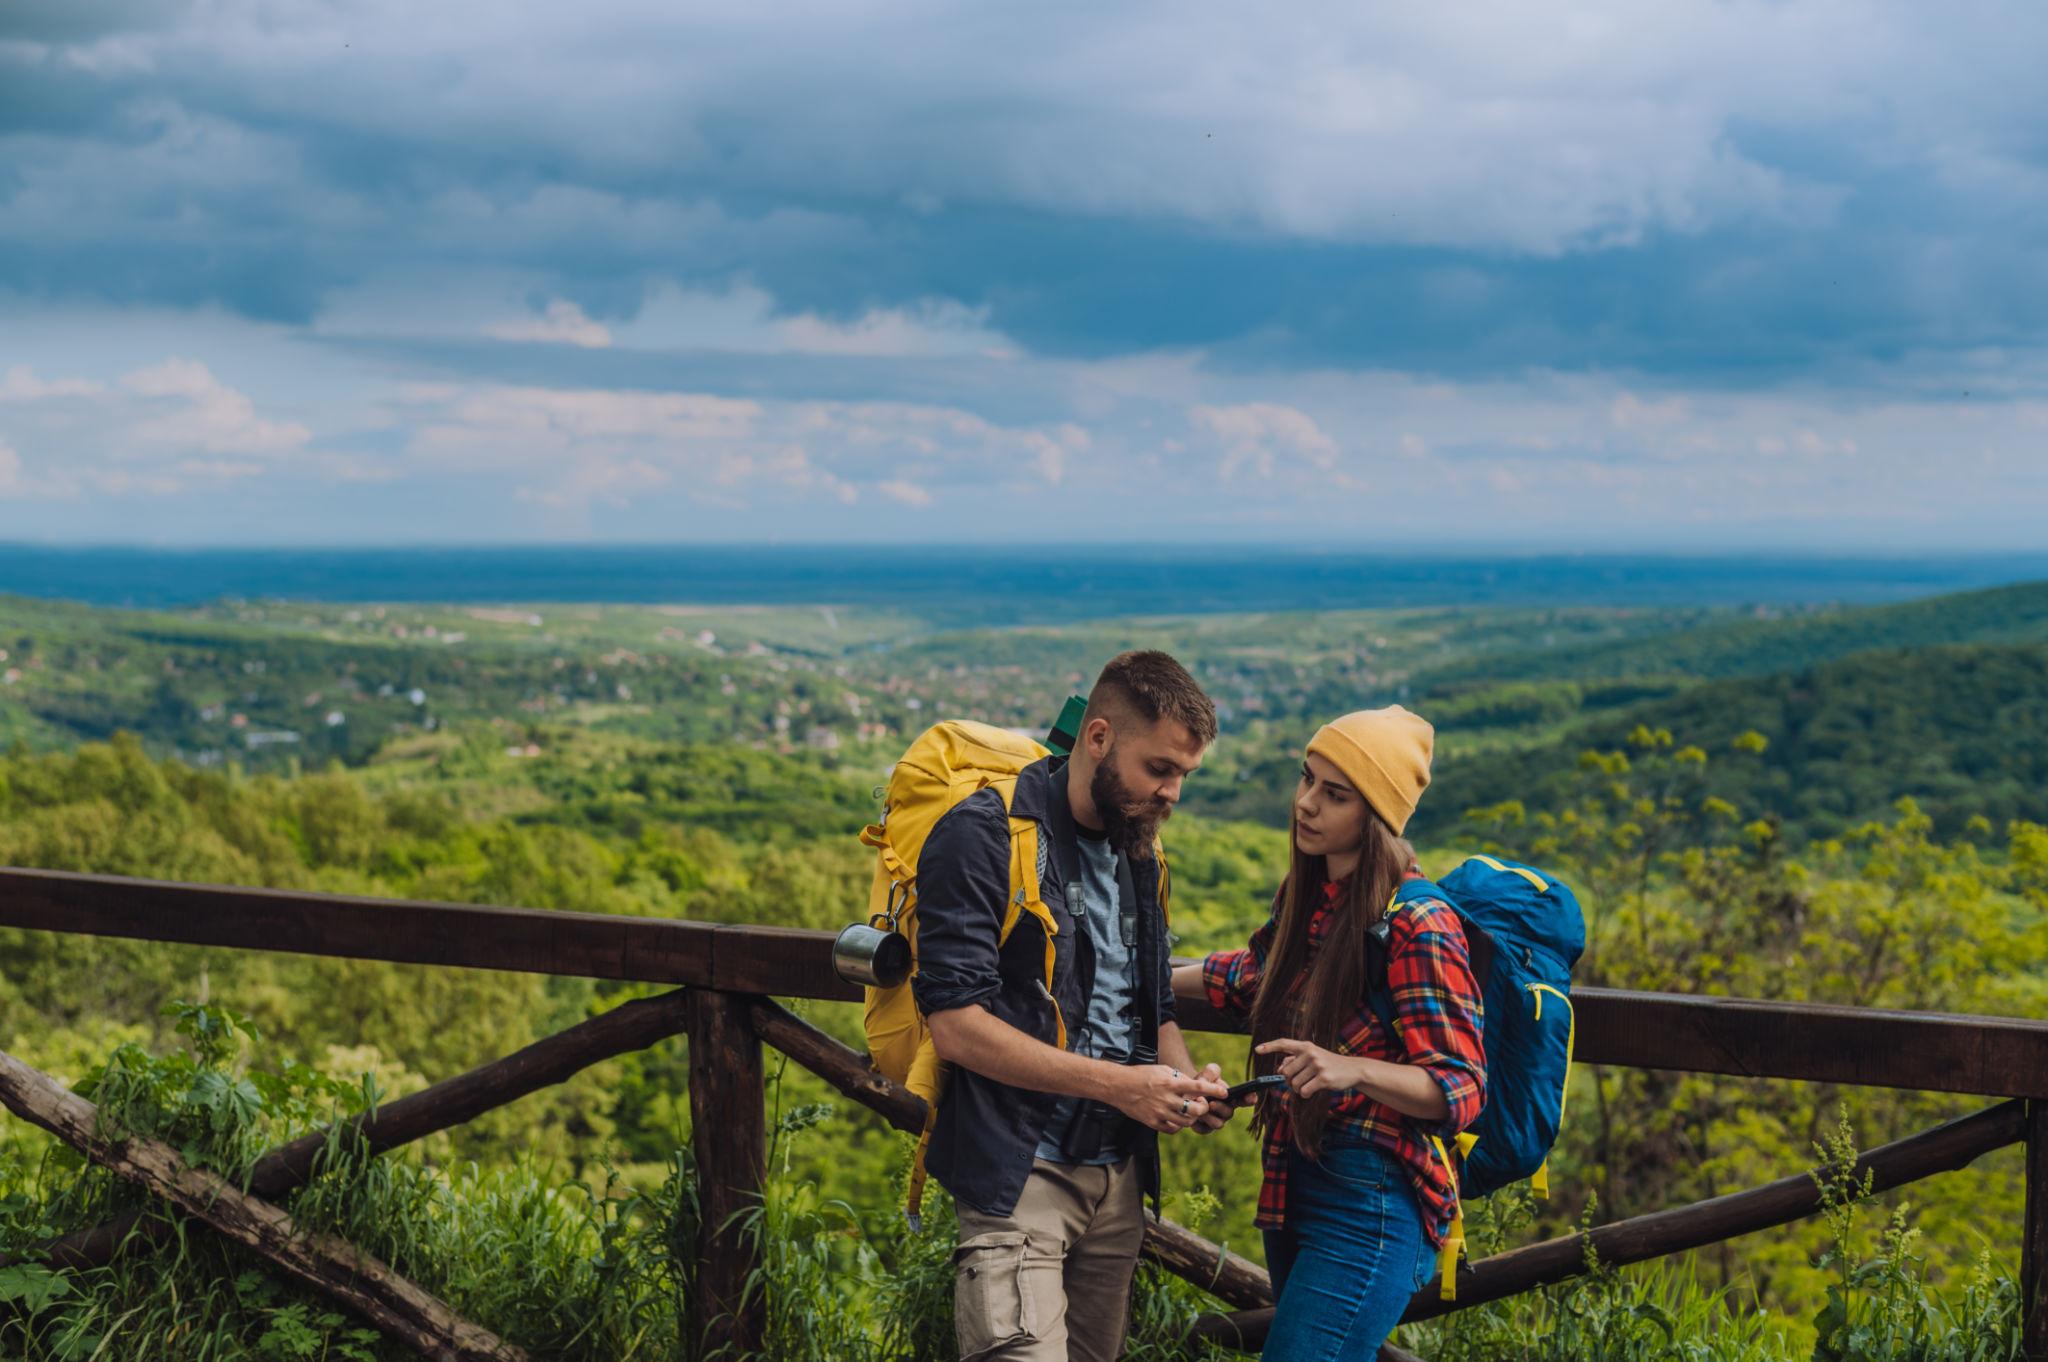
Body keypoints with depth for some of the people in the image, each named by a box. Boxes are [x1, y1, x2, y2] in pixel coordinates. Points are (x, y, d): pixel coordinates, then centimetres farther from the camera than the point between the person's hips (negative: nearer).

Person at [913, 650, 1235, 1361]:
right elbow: (958, 1027, -18)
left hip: (1119, 1174, 7)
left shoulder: (1137, 854, 14)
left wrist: (1184, 1081, 0)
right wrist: (1119, 1084, -20)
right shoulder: (984, 835, -11)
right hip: (1019, 1175, -7)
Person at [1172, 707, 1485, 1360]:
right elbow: (1260, 974, 32)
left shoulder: (1417, 923, -15)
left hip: (1370, 1202, -8)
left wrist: (1352, 1068, -31)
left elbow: (1460, 1088, -16)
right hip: (1293, 1188, 8)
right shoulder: (1310, 899, 10)